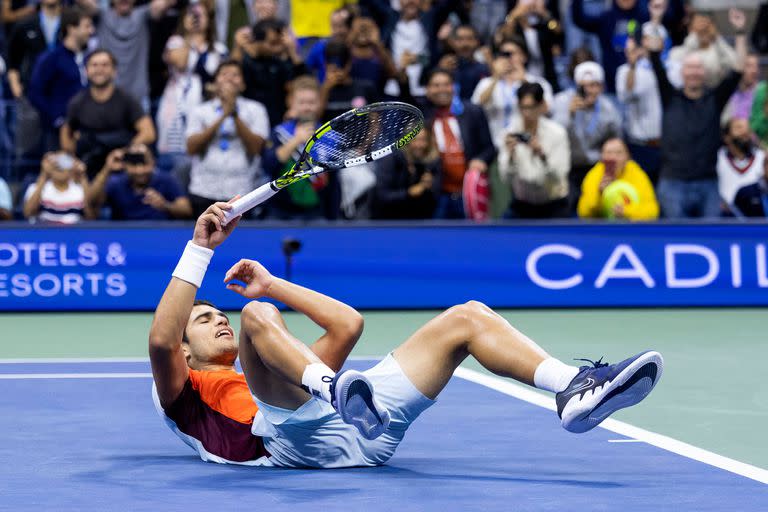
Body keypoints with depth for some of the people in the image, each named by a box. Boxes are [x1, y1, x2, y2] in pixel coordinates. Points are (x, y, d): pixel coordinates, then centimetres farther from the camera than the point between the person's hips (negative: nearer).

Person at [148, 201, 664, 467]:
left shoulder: (258, 375, 44)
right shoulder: (185, 394, 27)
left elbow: (348, 324, 40)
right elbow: (160, 339, 3)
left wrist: (272, 283, 37)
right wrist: (200, 247, 3)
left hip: (366, 436, 6)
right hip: (299, 436, -6)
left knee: (468, 317, 0)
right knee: (257, 316, -25)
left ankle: (575, 390, -25)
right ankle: (335, 390, -54)